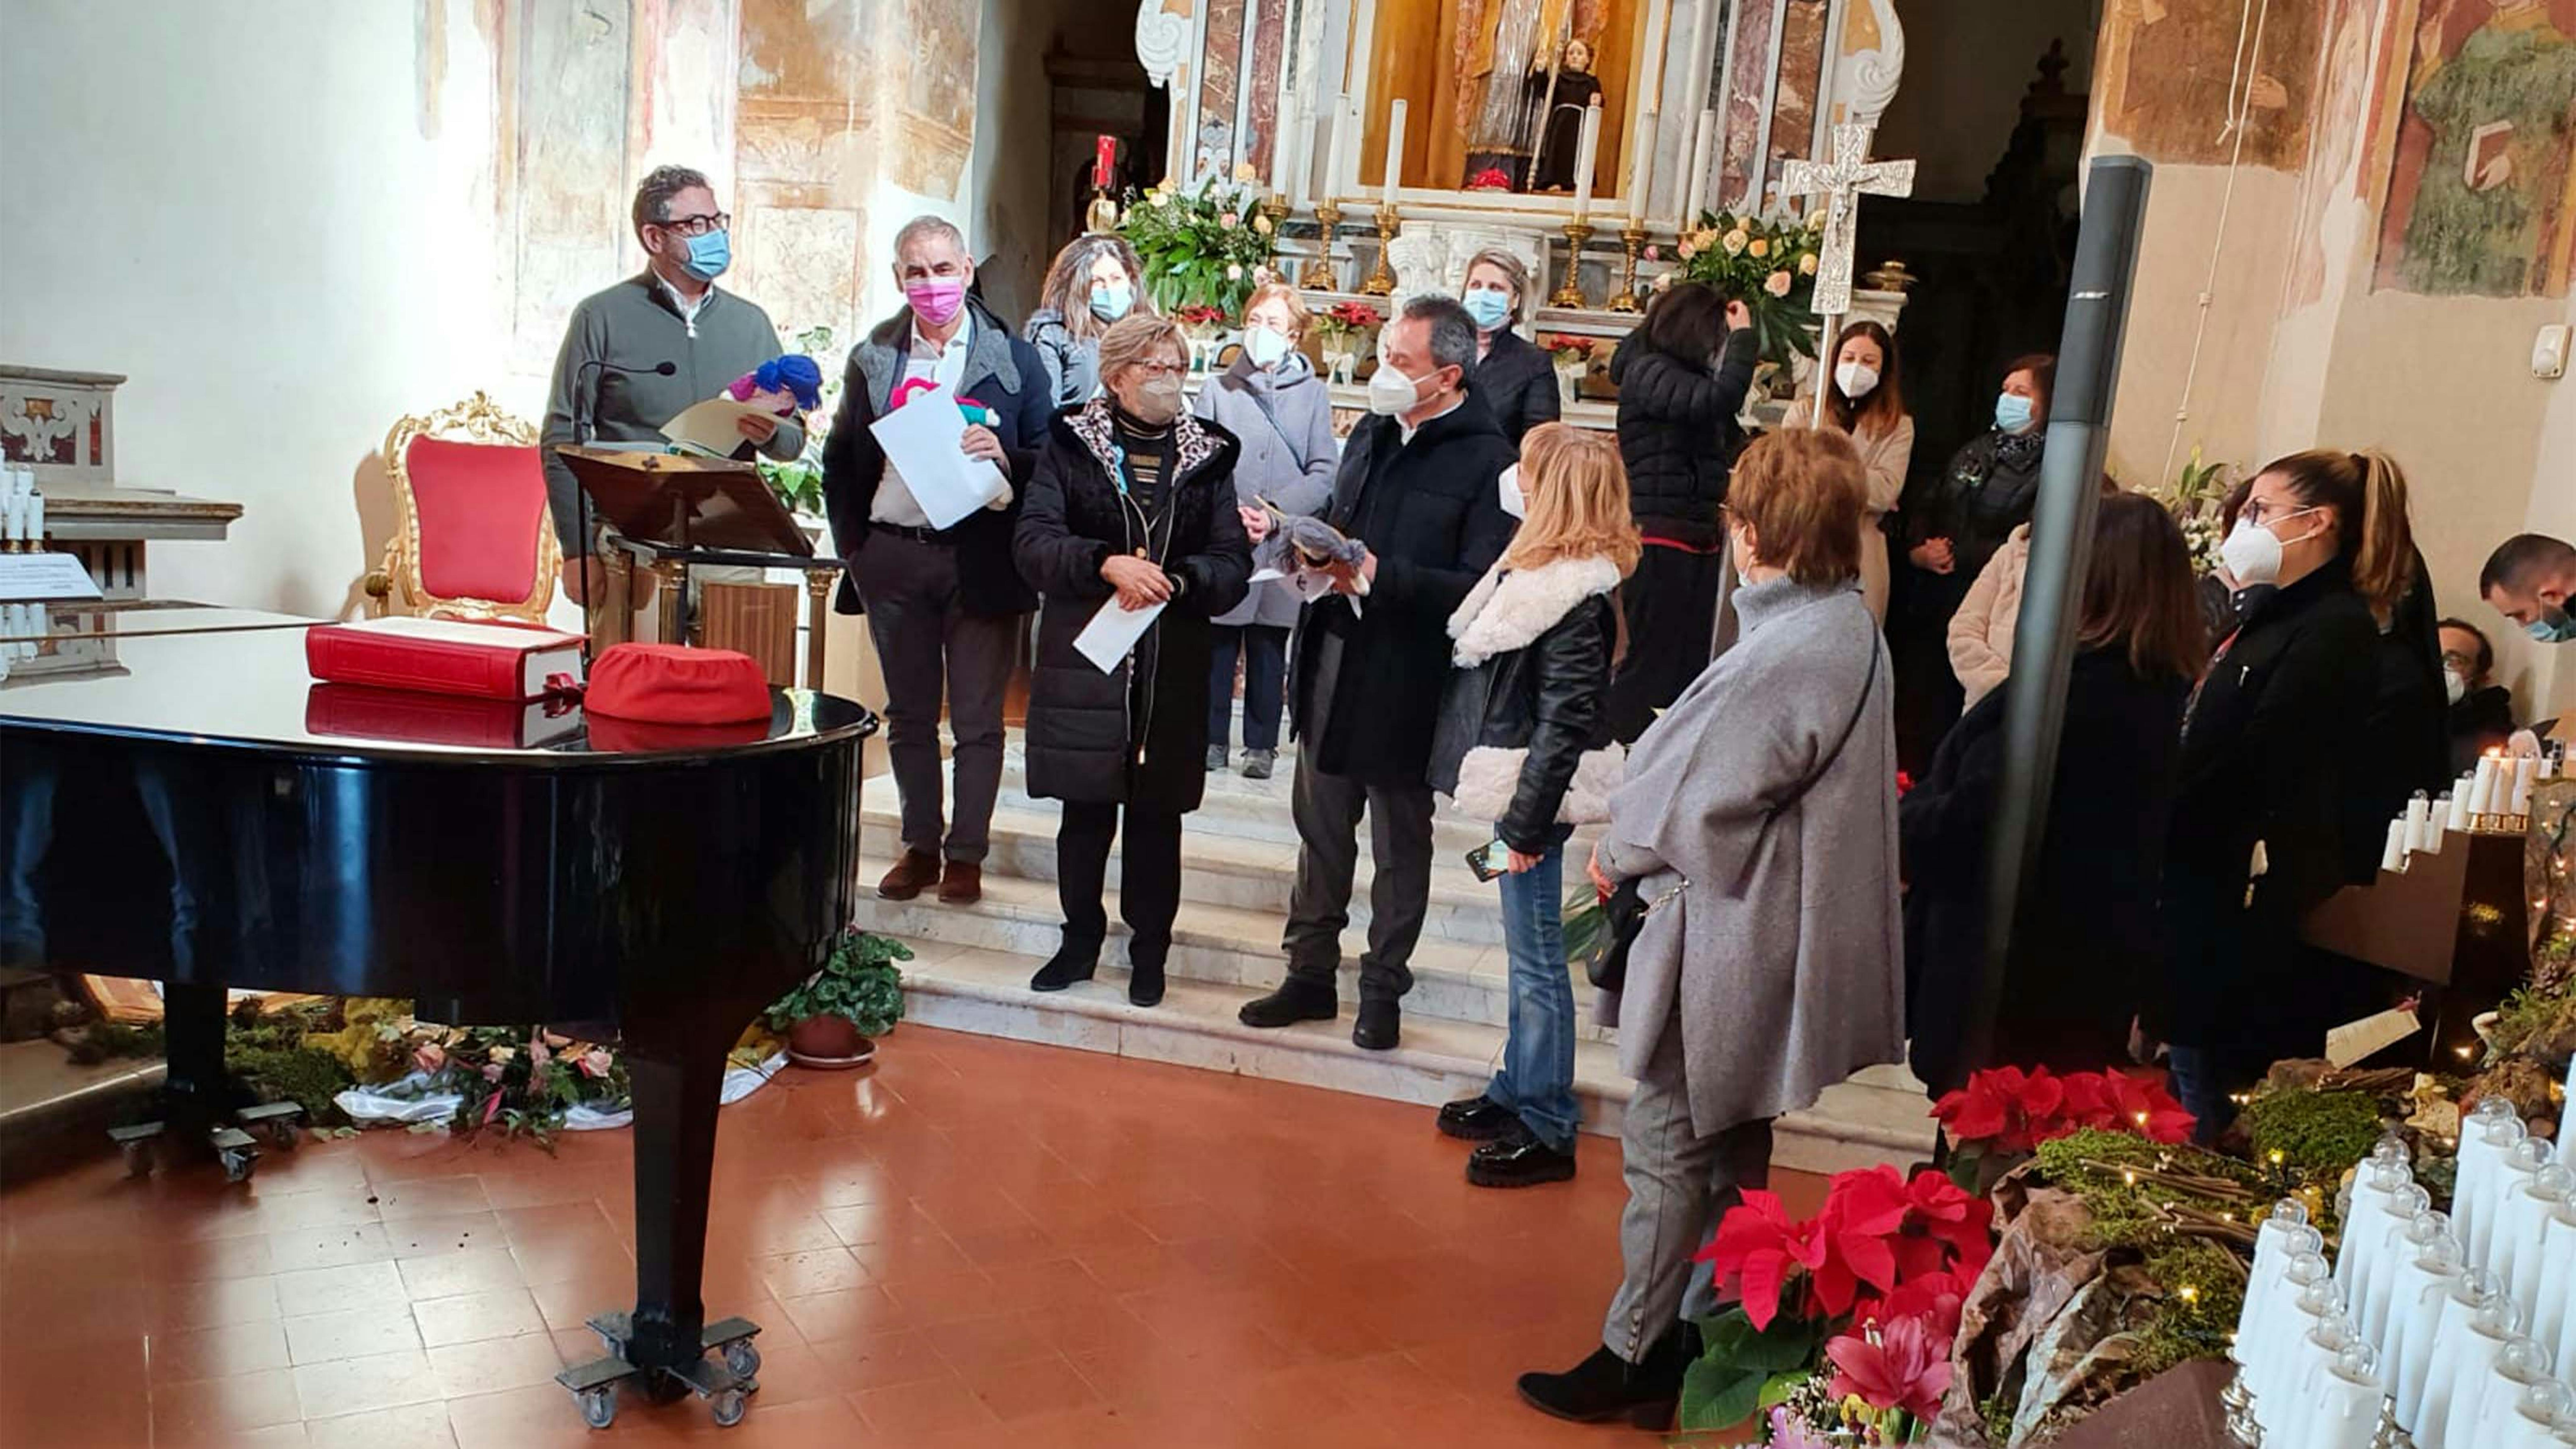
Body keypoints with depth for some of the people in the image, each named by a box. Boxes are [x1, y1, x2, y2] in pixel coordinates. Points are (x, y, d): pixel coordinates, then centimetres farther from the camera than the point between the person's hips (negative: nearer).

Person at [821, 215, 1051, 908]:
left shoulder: (1014, 360, 1)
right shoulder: (872, 358, 9)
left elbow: (1051, 460, 0)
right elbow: (841, 460, 13)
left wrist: (1006, 459, -20)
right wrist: (852, 541, 4)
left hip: (979, 558, -3)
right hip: (893, 558, 3)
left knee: (977, 717, 4)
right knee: (908, 714, 12)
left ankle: (966, 852, 15)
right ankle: (921, 845, 24)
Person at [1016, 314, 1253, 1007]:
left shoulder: (1209, 455, 7)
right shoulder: (1069, 442, 3)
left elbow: (1233, 565, 1)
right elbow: (1033, 542, -8)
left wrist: (1173, 580, -18)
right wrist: (1107, 564, -23)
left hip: (1173, 666, 1)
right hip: (1085, 657, -1)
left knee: (1157, 814, 8)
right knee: (1085, 810, 7)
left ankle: (1149, 949, 23)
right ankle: (1081, 940, 25)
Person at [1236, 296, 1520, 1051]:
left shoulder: (1486, 459, -14)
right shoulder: (1372, 432, 8)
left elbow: (1479, 586, -20)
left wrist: (1377, 575, -24)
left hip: (1408, 678, -6)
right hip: (1332, 658, 6)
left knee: (1401, 844, 11)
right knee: (1321, 826, 15)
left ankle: (1383, 988, 26)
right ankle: (1311, 972, 29)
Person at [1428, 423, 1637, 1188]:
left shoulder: (1576, 598, -19)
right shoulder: (1537, 568, 10)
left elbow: (1565, 720, -21)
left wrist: (1528, 819, -19)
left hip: (1538, 794, -10)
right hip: (1519, 788, 10)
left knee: (1536, 959, 0)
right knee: (1527, 953, 19)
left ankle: (1546, 1130, 11)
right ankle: (1515, 1092, 33)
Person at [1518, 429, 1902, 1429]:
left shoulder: (1781, 661, -27)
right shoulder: (1850, 628, 3)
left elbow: (1689, 809, -19)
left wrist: (1619, 852, 0)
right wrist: (1639, 842, 4)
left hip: (1728, 949, -10)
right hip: (1774, 939, 10)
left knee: (1668, 1154, 4)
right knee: (1730, 1151, 21)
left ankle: (1635, 1361, 18)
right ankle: (1707, 1335, 37)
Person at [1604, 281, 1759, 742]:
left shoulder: (1690, 376, 16)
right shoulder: (1646, 371, -9)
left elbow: (1730, 442, 14)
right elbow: (1718, 400, -23)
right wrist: (1743, 336, -12)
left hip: (1699, 539, 9)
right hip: (1660, 540, -8)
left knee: (1691, 662, 8)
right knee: (1651, 663, -8)